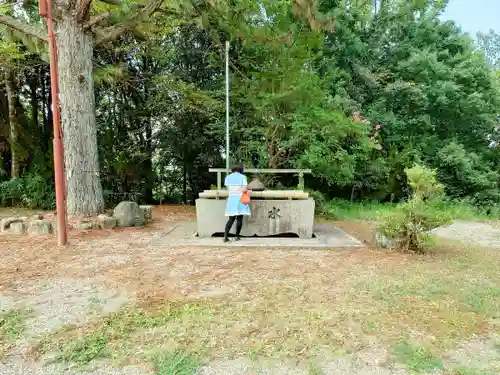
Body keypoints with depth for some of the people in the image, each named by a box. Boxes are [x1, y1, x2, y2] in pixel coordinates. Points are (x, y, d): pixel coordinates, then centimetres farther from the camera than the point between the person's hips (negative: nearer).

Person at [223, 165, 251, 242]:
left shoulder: (228, 177, 8)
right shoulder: (242, 177, -3)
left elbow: (228, 188, 7)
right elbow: (244, 189, -12)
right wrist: (247, 190, 9)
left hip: (231, 200, 3)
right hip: (240, 199, -3)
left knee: (231, 219, 6)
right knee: (239, 219, 5)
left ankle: (225, 237, -4)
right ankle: (237, 236, 9)